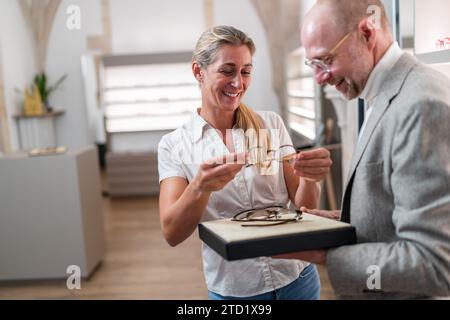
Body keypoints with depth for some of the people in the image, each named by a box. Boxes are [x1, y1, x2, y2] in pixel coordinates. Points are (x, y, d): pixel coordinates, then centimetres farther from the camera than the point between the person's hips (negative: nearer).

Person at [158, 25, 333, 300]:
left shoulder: (272, 124, -3)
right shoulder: (174, 145, -7)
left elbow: (303, 207, -3)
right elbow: (172, 234, -15)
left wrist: (310, 179, -25)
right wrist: (201, 187, -33)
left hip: (296, 277, 2)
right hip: (232, 289, -1)